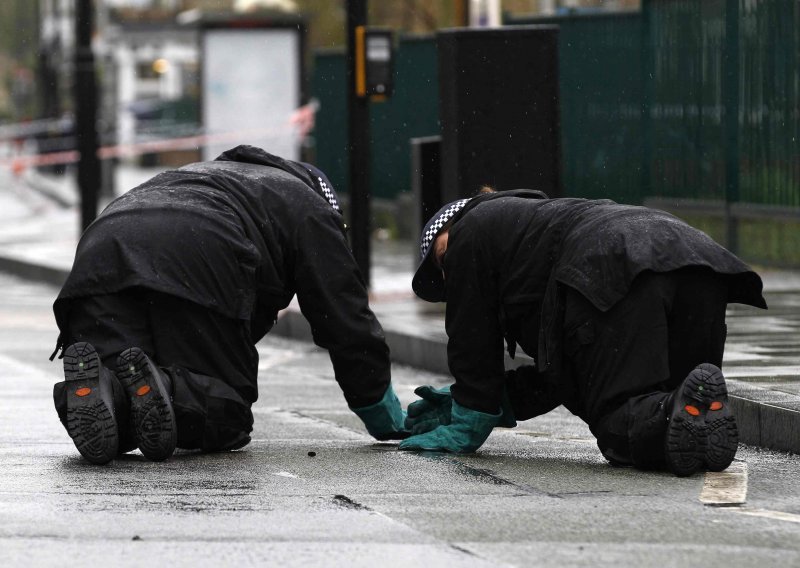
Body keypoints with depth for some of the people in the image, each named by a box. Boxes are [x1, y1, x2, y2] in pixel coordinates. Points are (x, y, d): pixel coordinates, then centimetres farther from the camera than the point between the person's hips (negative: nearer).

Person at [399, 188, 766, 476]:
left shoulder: (471, 233, 24)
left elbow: (472, 340, 20)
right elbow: (562, 371, 41)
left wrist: (466, 426, 28)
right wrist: (492, 405, 47)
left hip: (619, 274, -8)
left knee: (618, 421, -9)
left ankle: (678, 418, -39)